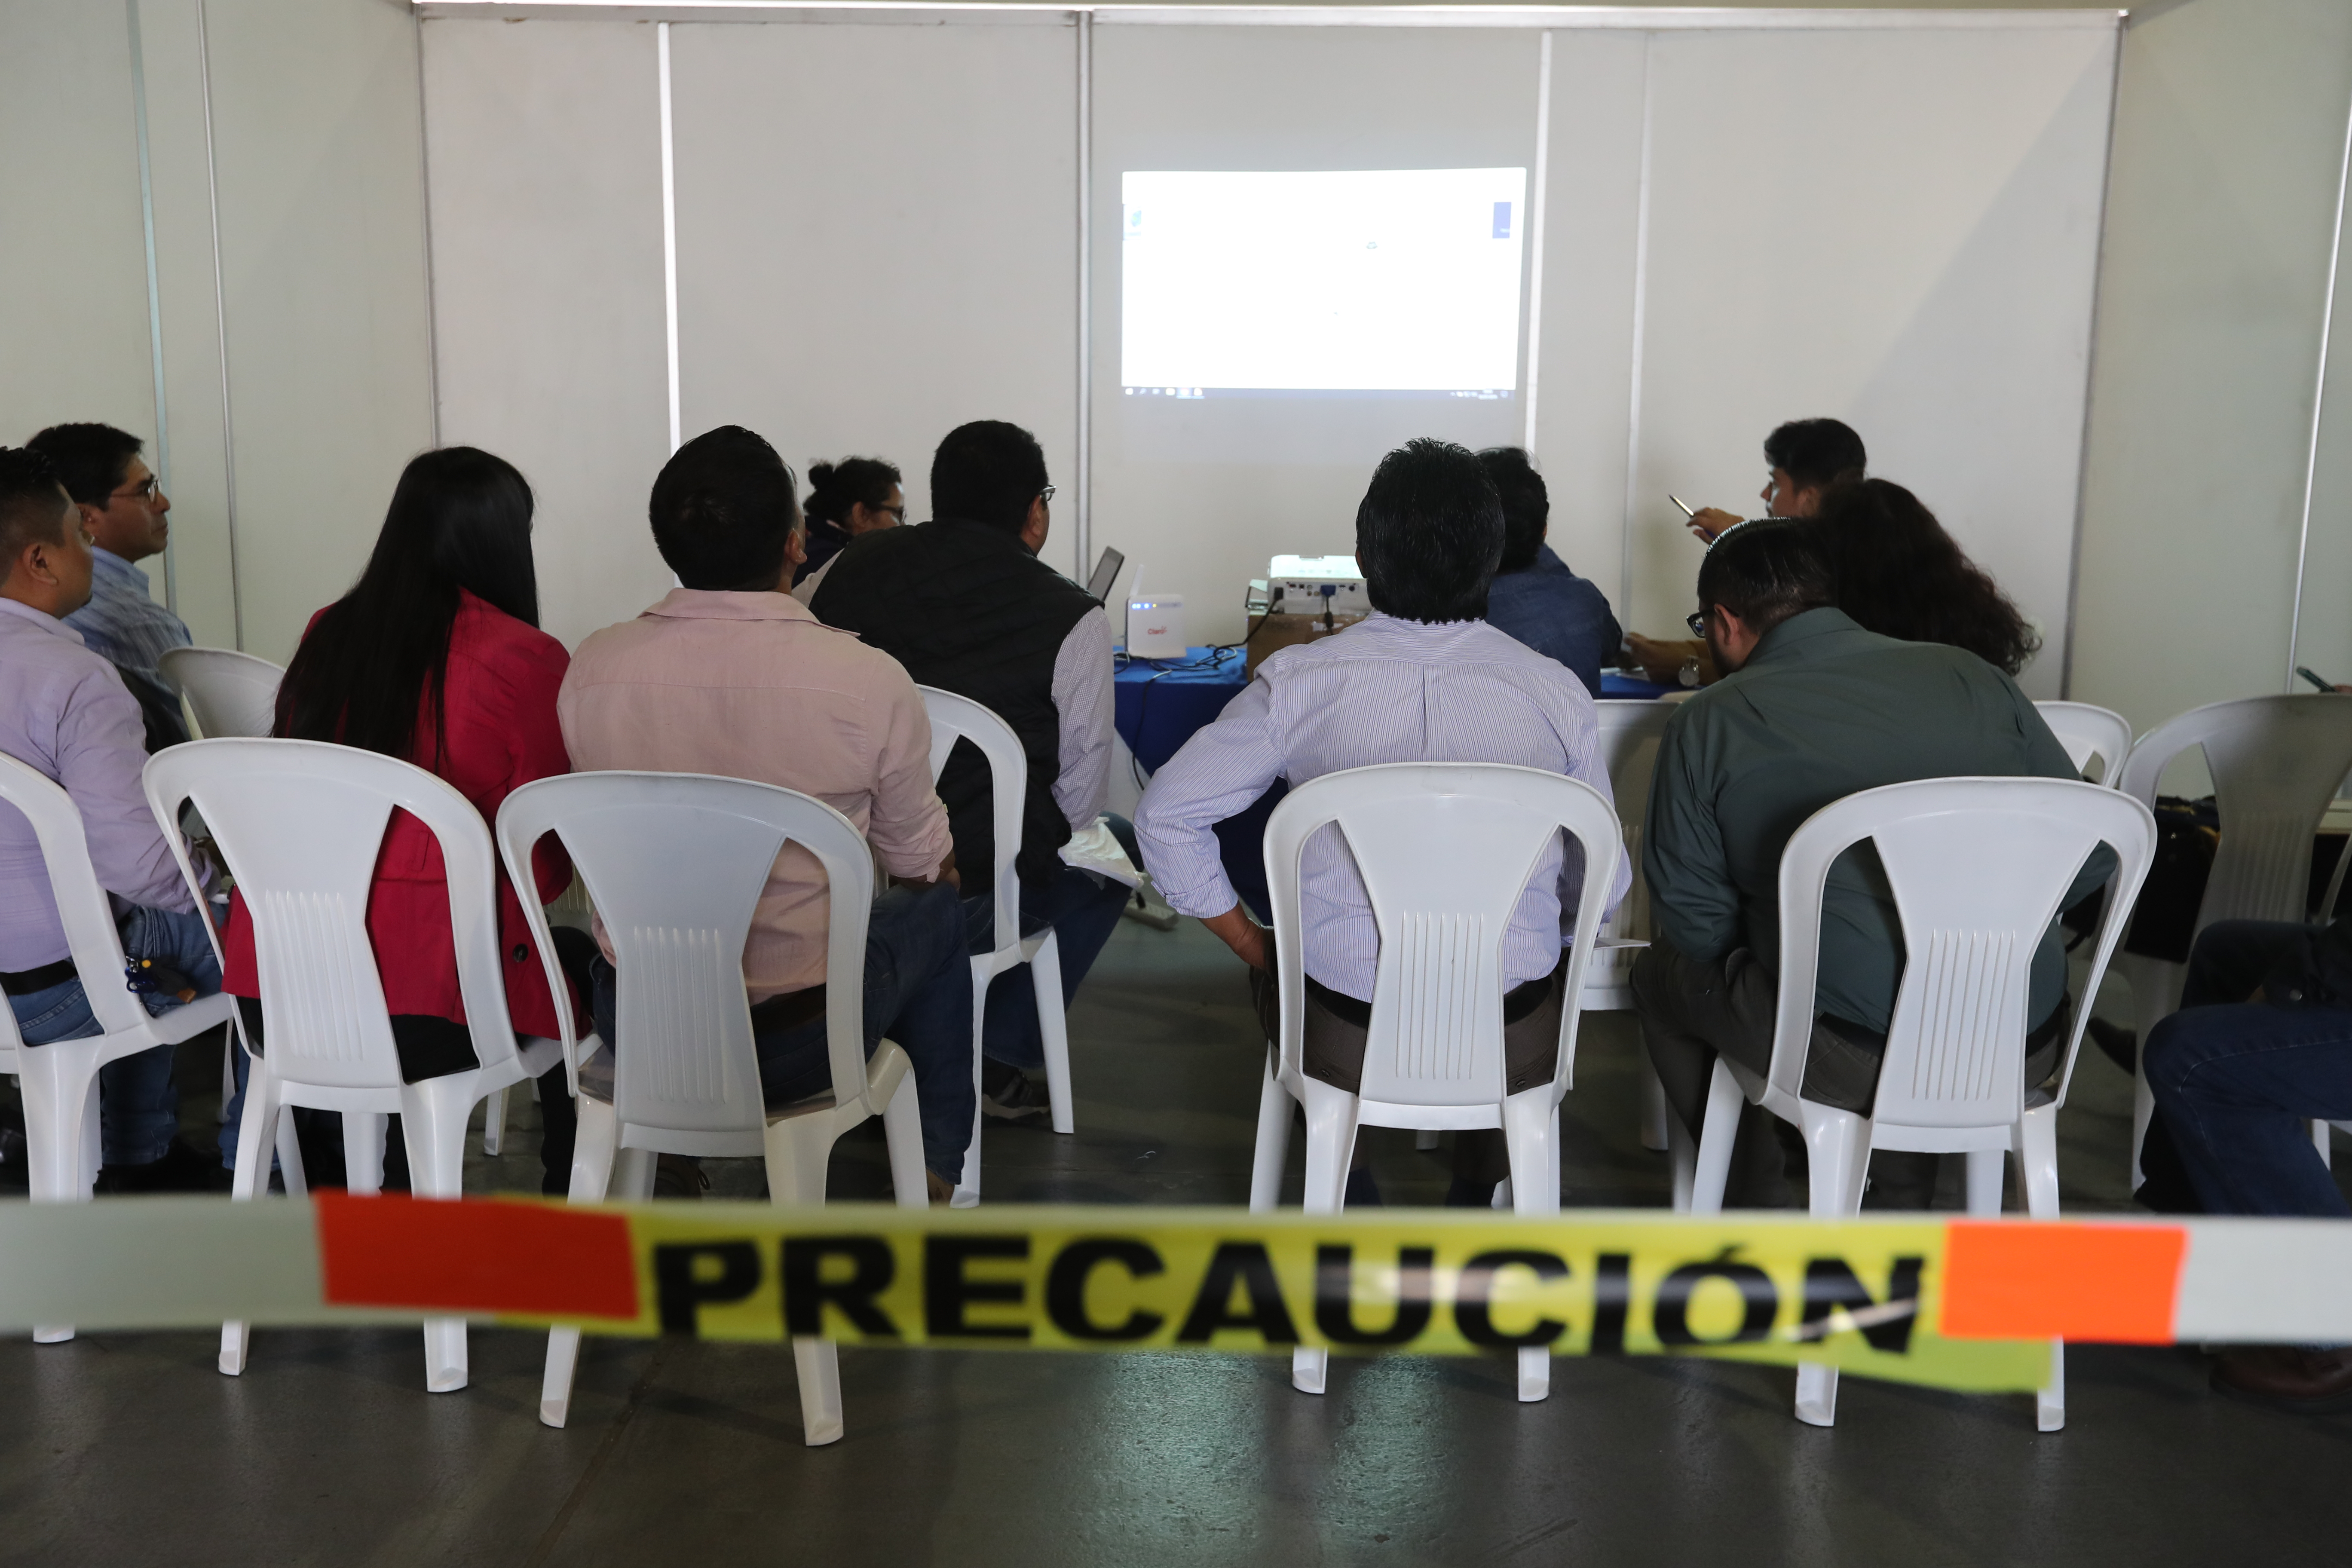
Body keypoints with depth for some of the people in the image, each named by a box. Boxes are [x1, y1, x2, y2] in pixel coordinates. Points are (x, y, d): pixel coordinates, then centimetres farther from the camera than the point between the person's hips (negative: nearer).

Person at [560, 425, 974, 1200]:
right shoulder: (871, 680, -19)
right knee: (934, 912, 25)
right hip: (796, 1045, -3)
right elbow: (921, 864, -2)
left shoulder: (593, 666, -9)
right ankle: (935, 1171, 36)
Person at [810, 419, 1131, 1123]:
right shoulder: (1072, 619, -9)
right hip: (968, 904, -5)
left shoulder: (856, 564, 2)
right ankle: (999, 1059, 20)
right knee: (1114, 844, 25)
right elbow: (1080, 796, -5)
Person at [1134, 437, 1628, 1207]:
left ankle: (1345, 1195, 35)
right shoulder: (1557, 694, -6)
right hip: (1512, 1049, 1)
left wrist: (1253, 947, 8)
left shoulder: (1299, 682, -9)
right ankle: (1480, 1204, 37)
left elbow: (1166, 815, -3)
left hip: (1342, 1039, -1)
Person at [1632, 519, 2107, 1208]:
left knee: (1662, 972, 23)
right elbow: (2093, 851, 7)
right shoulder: (1970, 675, 7)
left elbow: (1693, 921, 0)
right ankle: (1909, 1196, 41)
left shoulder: (1709, 724, -2)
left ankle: (1765, 1209, 30)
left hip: (1853, 1058, -5)